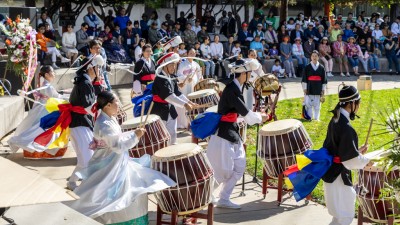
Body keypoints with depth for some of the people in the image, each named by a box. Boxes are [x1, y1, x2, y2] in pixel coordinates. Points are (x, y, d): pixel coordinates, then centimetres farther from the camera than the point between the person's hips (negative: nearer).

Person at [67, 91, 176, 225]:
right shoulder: (104, 125, -26)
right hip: (107, 166, -11)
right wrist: (135, 136, -22)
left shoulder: (110, 119, 5)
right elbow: (118, 145, -26)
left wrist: (134, 133, 8)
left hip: (117, 163, 11)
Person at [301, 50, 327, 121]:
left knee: (317, 105, 5)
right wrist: (304, 88, -3)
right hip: (309, 89, -1)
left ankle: (316, 118, 12)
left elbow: (324, 80, 8)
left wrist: (323, 89, 4)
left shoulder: (321, 68, 5)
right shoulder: (307, 67, 2)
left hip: (318, 90, 1)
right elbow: (304, 79, 2)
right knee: (308, 104, 0)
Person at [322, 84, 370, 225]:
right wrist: (366, 161, -6)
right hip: (338, 175, -9)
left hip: (331, 171, 9)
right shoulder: (346, 128, -28)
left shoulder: (335, 120, 1)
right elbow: (350, 159, -22)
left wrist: (357, 151, 10)